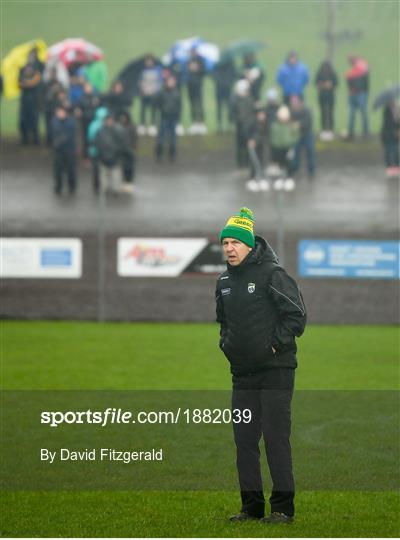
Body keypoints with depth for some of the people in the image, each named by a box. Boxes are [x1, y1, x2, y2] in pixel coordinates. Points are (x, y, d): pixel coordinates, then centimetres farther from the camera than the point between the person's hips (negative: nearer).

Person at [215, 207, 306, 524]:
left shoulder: (272, 274, -11)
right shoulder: (225, 281, 11)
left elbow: (297, 316, -12)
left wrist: (274, 344, -13)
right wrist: (226, 344, 11)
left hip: (275, 370, -7)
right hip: (242, 373, 7)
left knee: (276, 438, -8)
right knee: (244, 440, 7)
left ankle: (284, 507, -3)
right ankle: (252, 506, 14)